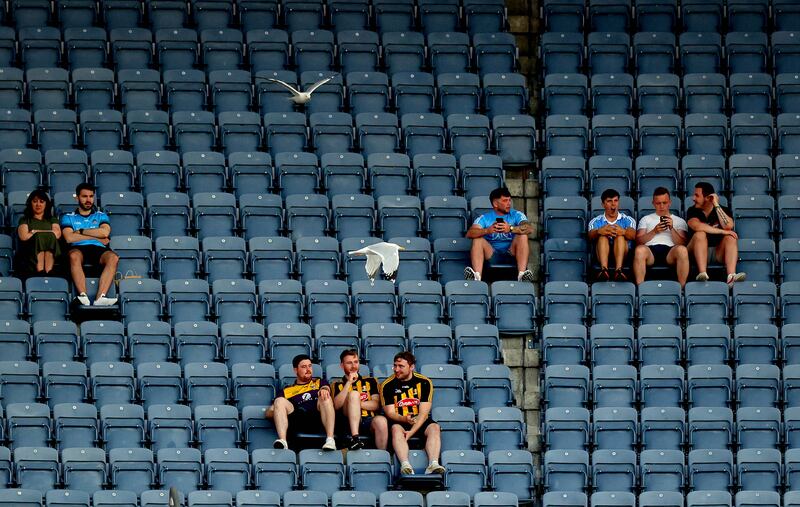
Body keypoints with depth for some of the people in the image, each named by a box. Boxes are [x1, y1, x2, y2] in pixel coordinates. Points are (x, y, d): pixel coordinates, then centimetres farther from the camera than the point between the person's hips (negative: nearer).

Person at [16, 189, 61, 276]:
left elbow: (57, 234, 3)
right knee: (39, 238, -31)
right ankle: (40, 272, -49)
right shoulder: (24, 220, 23)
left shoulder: (52, 220, 27)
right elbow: (24, 236, 1)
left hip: (50, 255, 1)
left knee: (50, 237, -30)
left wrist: (35, 232, 4)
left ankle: (48, 272, -49)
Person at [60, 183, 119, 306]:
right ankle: (83, 296, -51)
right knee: (74, 256, -39)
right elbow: (69, 238, 1)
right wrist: (96, 237, 2)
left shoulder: (101, 216, 25)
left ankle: (101, 297, -48)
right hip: (78, 249, -1)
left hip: (98, 249, 1)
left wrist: (81, 232, 5)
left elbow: (104, 232, 3)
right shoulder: (68, 217, 20)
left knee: (113, 257, -34)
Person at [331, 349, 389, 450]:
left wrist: (356, 403, -3)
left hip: (369, 420, 1)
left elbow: (375, 405, 9)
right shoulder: (337, 384, 18)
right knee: (354, 393, -27)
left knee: (381, 421, -35)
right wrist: (349, 383, -3)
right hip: (349, 422, -1)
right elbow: (337, 405, -2)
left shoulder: (370, 381, 22)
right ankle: (355, 438, -41)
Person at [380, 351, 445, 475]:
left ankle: (433, 464, -49)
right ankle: (405, 465, -54)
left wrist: (412, 431, -22)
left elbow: (424, 413, -7)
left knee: (434, 428, -29)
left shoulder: (424, 382, 0)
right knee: (396, 429, -35)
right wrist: (404, 419, -27)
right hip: (399, 422, -1)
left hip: (420, 422, 1)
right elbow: (390, 412, -4)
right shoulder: (387, 385, 1)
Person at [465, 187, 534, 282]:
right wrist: (487, 230, -31)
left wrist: (511, 229, -32)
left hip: (511, 252, 0)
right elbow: (470, 234, -10)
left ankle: (522, 275, -41)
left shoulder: (516, 215, 8)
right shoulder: (485, 218, 8)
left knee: (522, 236, -24)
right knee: (478, 239, -22)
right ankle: (477, 276, -44)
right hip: (491, 252, 0)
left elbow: (529, 228, -13)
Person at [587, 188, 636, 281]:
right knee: (603, 236, -26)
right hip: (602, 257, 0)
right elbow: (591, 236, -5)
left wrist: (623, 232, -33)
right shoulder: (596, 221, 18)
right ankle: (604, 270, -52)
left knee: (620, 236, -26)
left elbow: (633, 235, -6)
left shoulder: (627, 220, 17)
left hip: (623, 256, 0)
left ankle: (618, 270, -50)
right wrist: (599, 231, -32)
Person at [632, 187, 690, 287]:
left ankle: (682, 287, -37)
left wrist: (672, 229, -4)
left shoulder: (679, 221, 26)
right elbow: (638, 241, 13)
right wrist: (654, 231, -1)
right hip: (651, 250, 0)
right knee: (640, 250, -37)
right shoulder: (646, 219, 28)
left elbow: (682, 243, 10)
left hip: (669, 251, 0)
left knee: (682, 250, -37)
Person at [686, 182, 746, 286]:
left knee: (730, 237, -24)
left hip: (718, 253, 1)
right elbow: (697, 226, -18)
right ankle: (702, 273, -46)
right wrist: (722, 232, -20)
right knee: (700, 234, -27)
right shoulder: (692, 211, 4)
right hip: (698, 253, -1)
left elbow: (728, 226, -14)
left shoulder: (724, 210, 8)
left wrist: (716, 206, -11)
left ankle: (731, 276, -47)